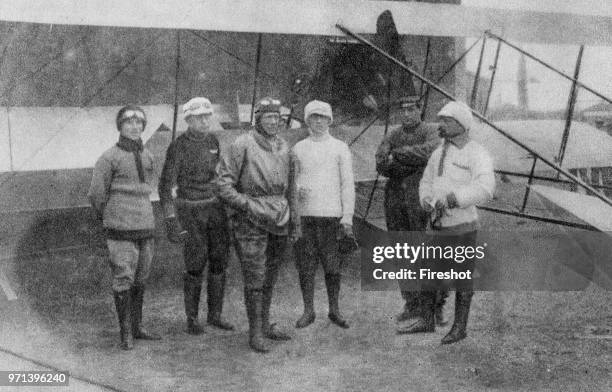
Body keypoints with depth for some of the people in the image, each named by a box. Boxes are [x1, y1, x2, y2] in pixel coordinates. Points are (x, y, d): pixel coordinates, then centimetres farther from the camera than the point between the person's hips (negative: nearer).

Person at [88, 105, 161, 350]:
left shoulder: (147, 156, 10)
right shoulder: (109, 158, -8)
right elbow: (96, 194, -2)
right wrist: (106, 217, 11)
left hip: (145, 228, 6)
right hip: (121, 230, -6)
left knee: (140, 280, 12)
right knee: (123, 280, -4)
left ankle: (137, 327, 22)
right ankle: (125, 334, 4)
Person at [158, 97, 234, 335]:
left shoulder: (213, 141, 5)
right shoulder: (178, 147, -13)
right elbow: (166, 185, -13)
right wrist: (170, 220, -19)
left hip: (215, 207, 5)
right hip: (190, 210, -5)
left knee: (219, 261, 4)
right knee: (196, 266, -4)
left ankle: (215, 315, 17)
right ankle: (192, 319, 10)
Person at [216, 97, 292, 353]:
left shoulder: (284, 147, 10)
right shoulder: (243, 145, -9)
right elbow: (223, 185, -11)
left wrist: (288, 212, 13)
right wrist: (249, 206, -15)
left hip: (279, 219, 6)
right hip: (251, 221, -6)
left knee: (270, 277, 14)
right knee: (255, 279, -5)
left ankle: (265, 324, 27)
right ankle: (255, 332, 3)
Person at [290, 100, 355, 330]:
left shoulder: (339, 148, 6)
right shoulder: (298, 149, 10)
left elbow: (347, 184, 4)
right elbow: (294, 184, 12)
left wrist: (347, 217, -4)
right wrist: (294, 216, 5)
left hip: (331, 215, -1)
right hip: (305, 215, 1)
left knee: (332, 265, 1)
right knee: (305, 265, 2)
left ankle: (334, 309, 14)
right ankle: (308, 311, 12)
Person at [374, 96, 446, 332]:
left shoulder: (432, 132, 1)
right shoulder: (392, 137, 14)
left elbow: (430, 151, -21)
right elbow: (381, 165, -2)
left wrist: (398, 155, -13)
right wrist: (412, 162, -14)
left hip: (422, 201, -4)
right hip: (395, 202, 4)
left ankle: (437, 305, 8)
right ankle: (412, 306, 11)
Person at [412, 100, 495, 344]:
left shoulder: (478, 155, -13)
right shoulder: (439, 153, 9)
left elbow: (485, 189, -28)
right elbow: (426, 183, 18)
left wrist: (451, 199, -34)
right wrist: (427, 202, -4)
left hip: (462, 227, -7)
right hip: (437, 226, 7)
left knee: (461, 279, 5)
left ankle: (459, 327, 18)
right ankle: (427, 321, 26)